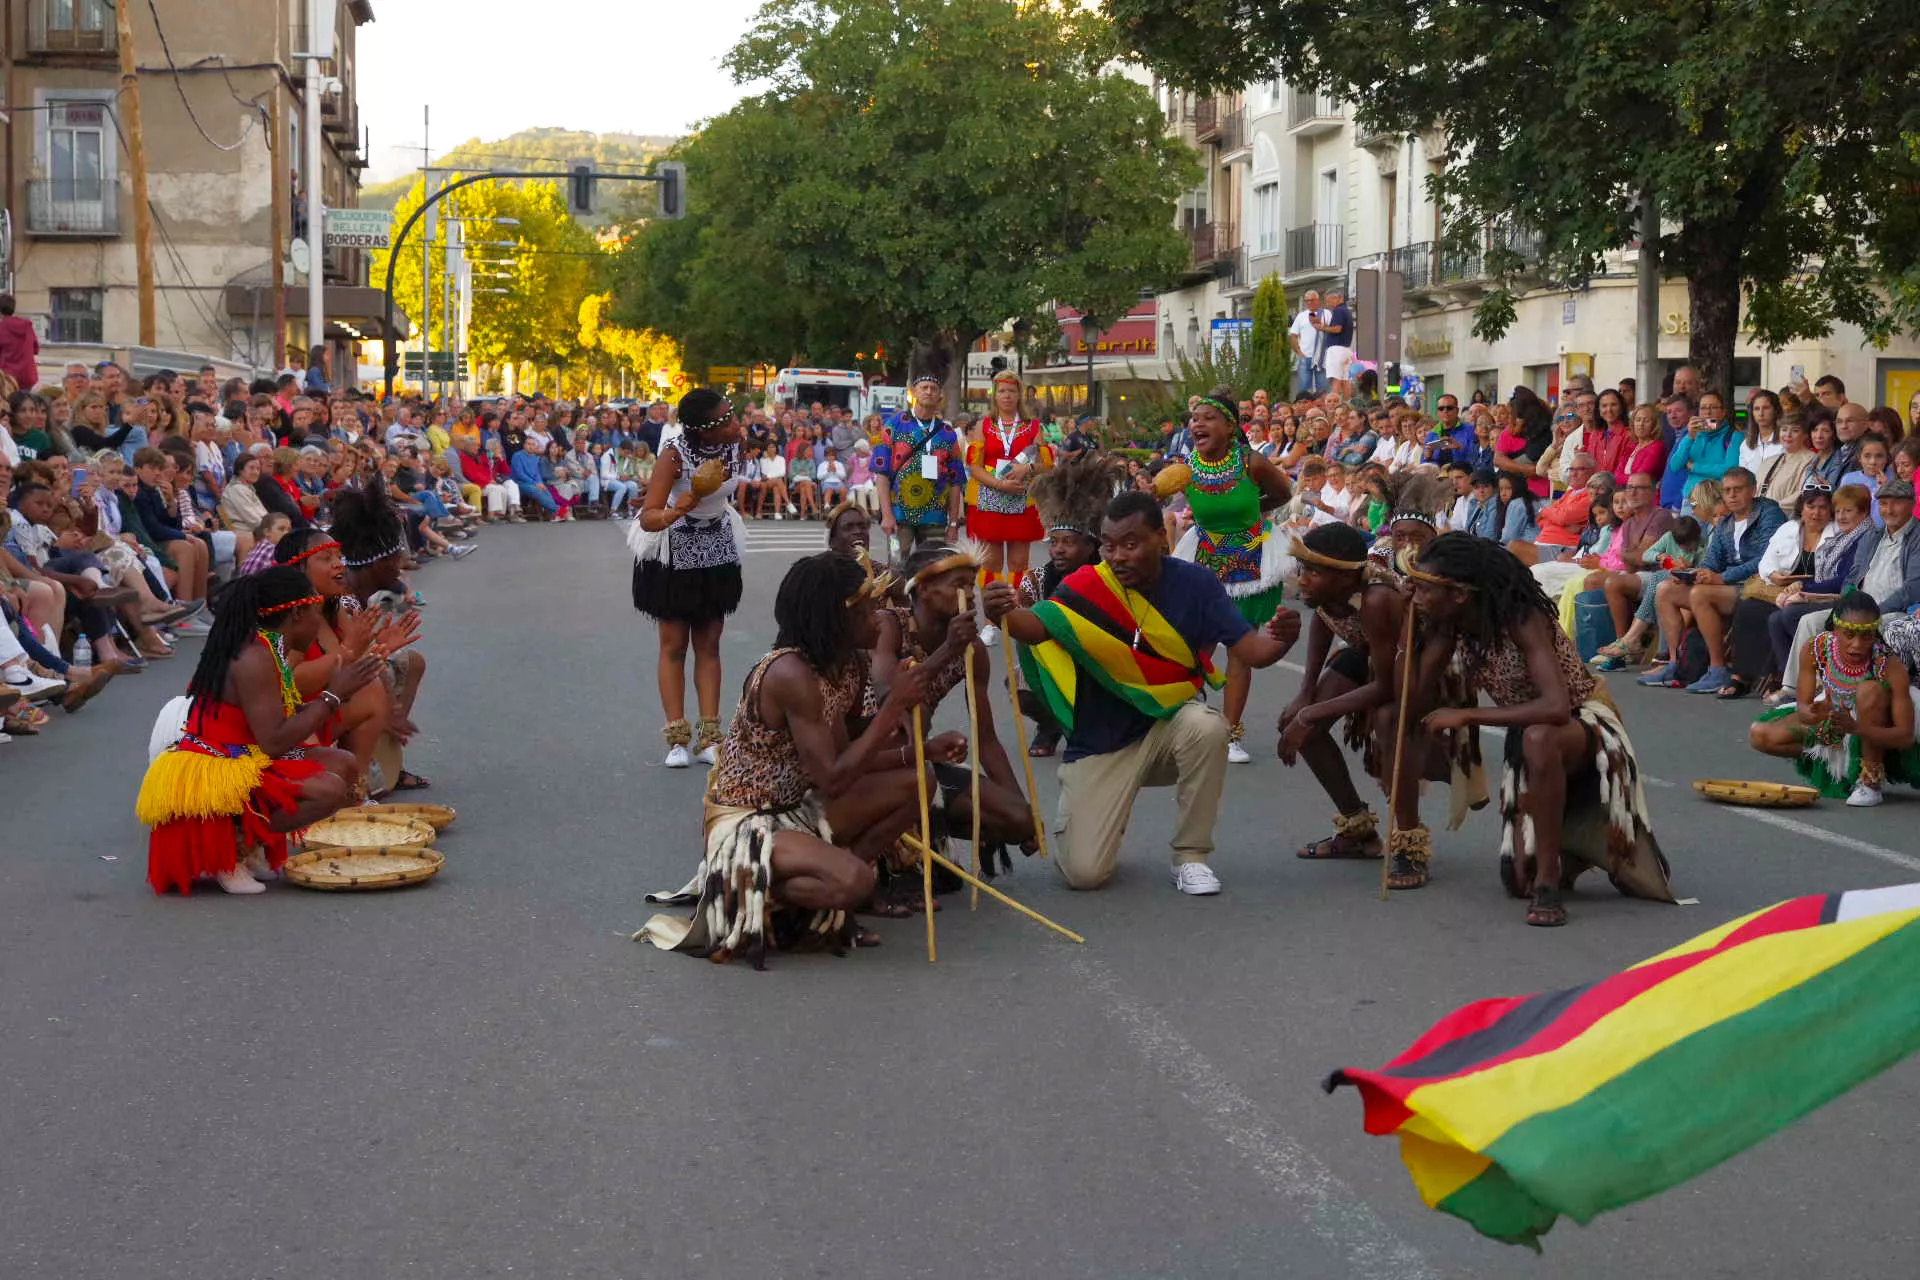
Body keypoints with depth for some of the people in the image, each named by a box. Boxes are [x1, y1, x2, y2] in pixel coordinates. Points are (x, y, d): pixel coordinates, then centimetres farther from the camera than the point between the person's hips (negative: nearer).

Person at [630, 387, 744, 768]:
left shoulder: (734, 443, -13)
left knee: (709, 644, 6)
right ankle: (677, 739, 2)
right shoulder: (675, 453, -28)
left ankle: (709, 737, 7)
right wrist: (675, 511, -50)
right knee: (674, 644, 0)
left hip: (717, 549, 5)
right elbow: (648, 519, -32)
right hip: (675, 553, -5)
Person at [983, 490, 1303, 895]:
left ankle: (1190, 855, -12)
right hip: (1099, 742, -1)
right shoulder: (1087, 587, -16)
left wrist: (1279, 640, -38)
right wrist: (1003, 616, -57)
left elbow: (1250, 650, -14)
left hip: (1168, 723, 1)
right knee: (1084, 872, -15)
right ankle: (1101, 822, 25)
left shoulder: (1195, 583, -11)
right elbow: (1038, 627, -34)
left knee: (1207, 726, -35)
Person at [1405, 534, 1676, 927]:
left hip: (1585, 723, -7)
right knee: (1518, 880, -2)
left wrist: (1466, 715, -38)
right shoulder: (1450, 626, -9)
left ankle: (1549, 883, -31)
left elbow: (1556, 708, -43)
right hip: (1529, 739, 7)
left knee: (1538, 737, -43)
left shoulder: (1521, 621, -29)